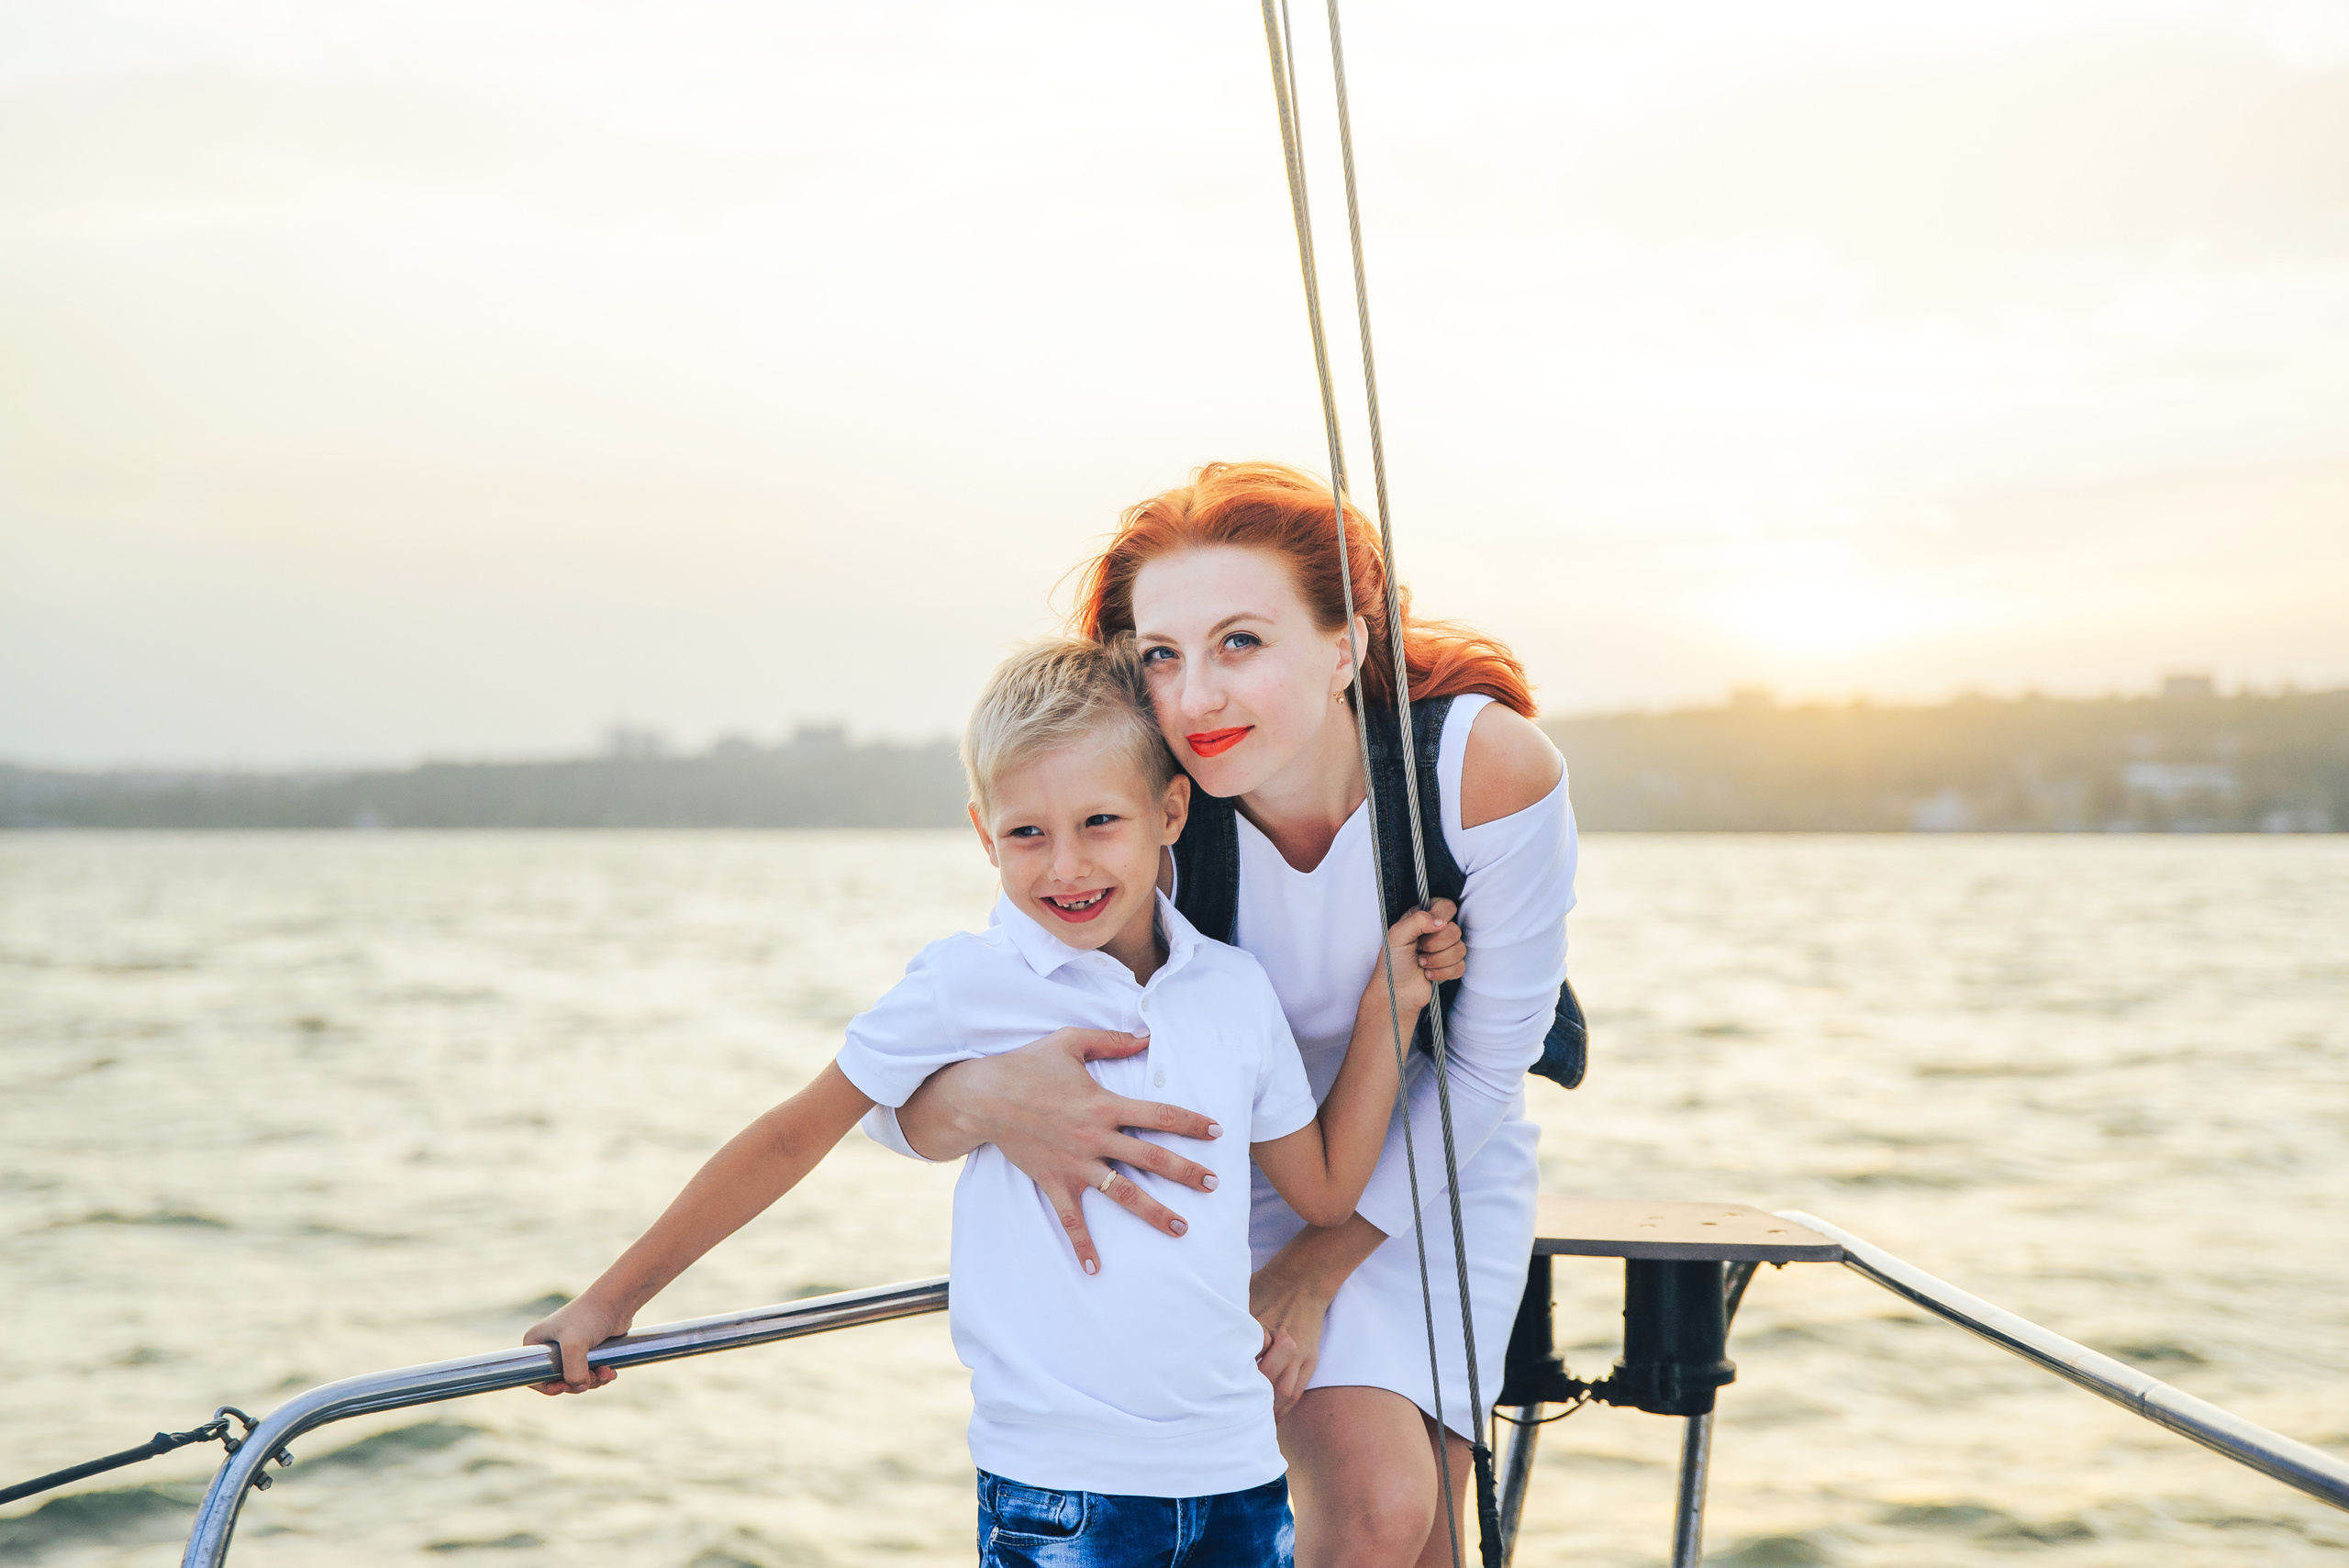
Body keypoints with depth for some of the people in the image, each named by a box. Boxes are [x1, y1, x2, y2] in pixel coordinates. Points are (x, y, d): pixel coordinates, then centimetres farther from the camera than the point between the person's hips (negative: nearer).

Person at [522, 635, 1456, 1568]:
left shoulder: (1235, 988, 5)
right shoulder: (967, 985, -7)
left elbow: (1326, 1190, 15)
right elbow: (789, 1140, 0)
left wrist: (1387, 1008, 9)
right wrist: (610, 1302, 2)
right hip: (1058, 1487, -4)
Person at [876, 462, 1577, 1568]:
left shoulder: (1489, 766, -31)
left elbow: (1488, 1064, -18)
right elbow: (893, 1094, -29)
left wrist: (1317, 1267, -16)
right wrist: (988, 1096, -54)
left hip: (1438, 1168, 2)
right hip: (1245, 1178, -1)